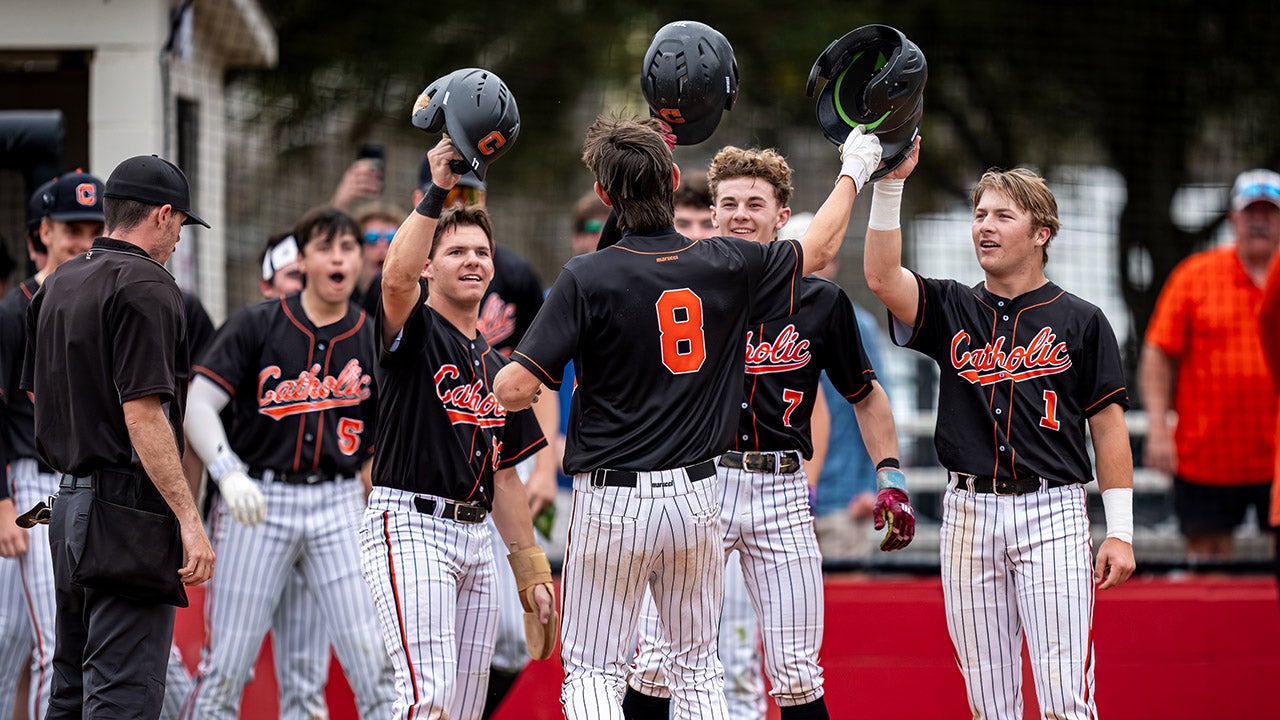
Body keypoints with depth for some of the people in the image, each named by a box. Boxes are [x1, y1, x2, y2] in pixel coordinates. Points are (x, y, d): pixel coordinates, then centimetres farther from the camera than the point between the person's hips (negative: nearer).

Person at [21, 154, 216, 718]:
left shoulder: (55, 285, 14)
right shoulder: (146, 286, -13)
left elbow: (36, 394, 22)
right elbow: (143, 413, -20)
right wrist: (188, 519, -21)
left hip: (68, 498, 9)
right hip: (129, 509, -9)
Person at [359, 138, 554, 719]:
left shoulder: (496, 366, 20)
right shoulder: (413, 332, -1)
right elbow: (397, 276, -26)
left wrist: (531, 572, 19)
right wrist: (436, 193, -32)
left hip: (474, 537, 8)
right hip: (410, 524, -8)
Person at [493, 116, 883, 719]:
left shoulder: (587, 279, -14)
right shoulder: (726, 266, -2)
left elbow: (516, 390, -16)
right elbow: (820, 247, 17)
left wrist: (504, 379, 8)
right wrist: (854, 170, 34)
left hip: (612, 500, -4)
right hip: (697, 497, 4)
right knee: (698, 667, 16)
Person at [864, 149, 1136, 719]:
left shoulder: (1081, 322, 5)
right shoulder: (951, 310, 11)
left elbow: (1109, 428, 4)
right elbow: (881, 276, -8)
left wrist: (1120, 531, -2)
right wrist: (890, 184, -17)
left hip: (1052, 511, -3)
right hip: (969, 514, 3)